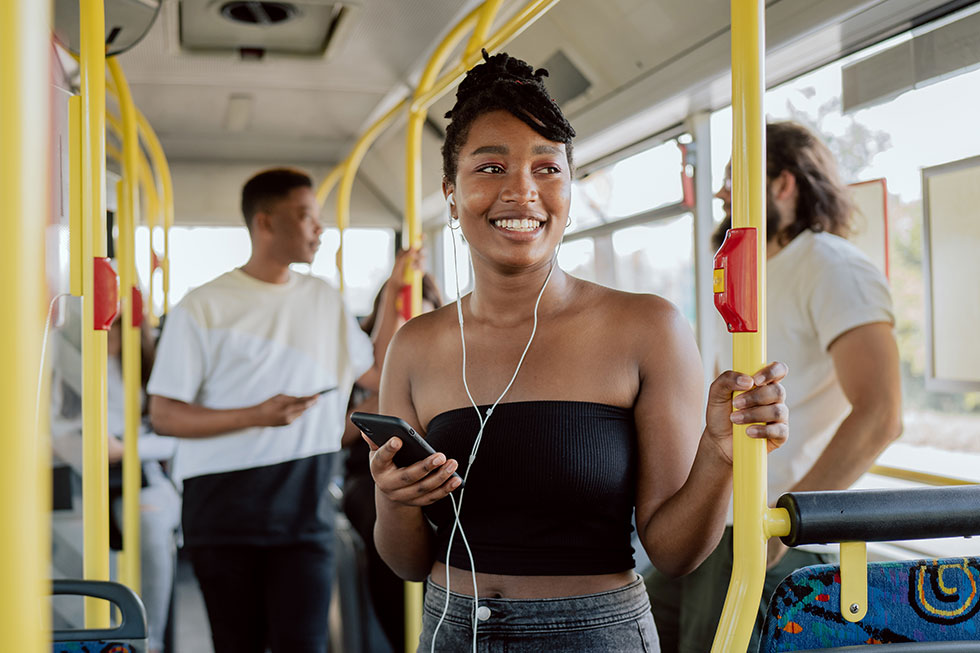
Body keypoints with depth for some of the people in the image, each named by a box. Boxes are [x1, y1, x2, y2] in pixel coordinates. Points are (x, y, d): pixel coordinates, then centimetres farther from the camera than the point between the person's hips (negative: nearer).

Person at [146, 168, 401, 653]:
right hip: (224, 512, -2)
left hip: (304, 509, 3)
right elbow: (164, 415, -6)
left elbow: (376, 373, 15)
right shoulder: (203, 308, -4)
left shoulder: (323, 298, 11)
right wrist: (255, 416, -17)